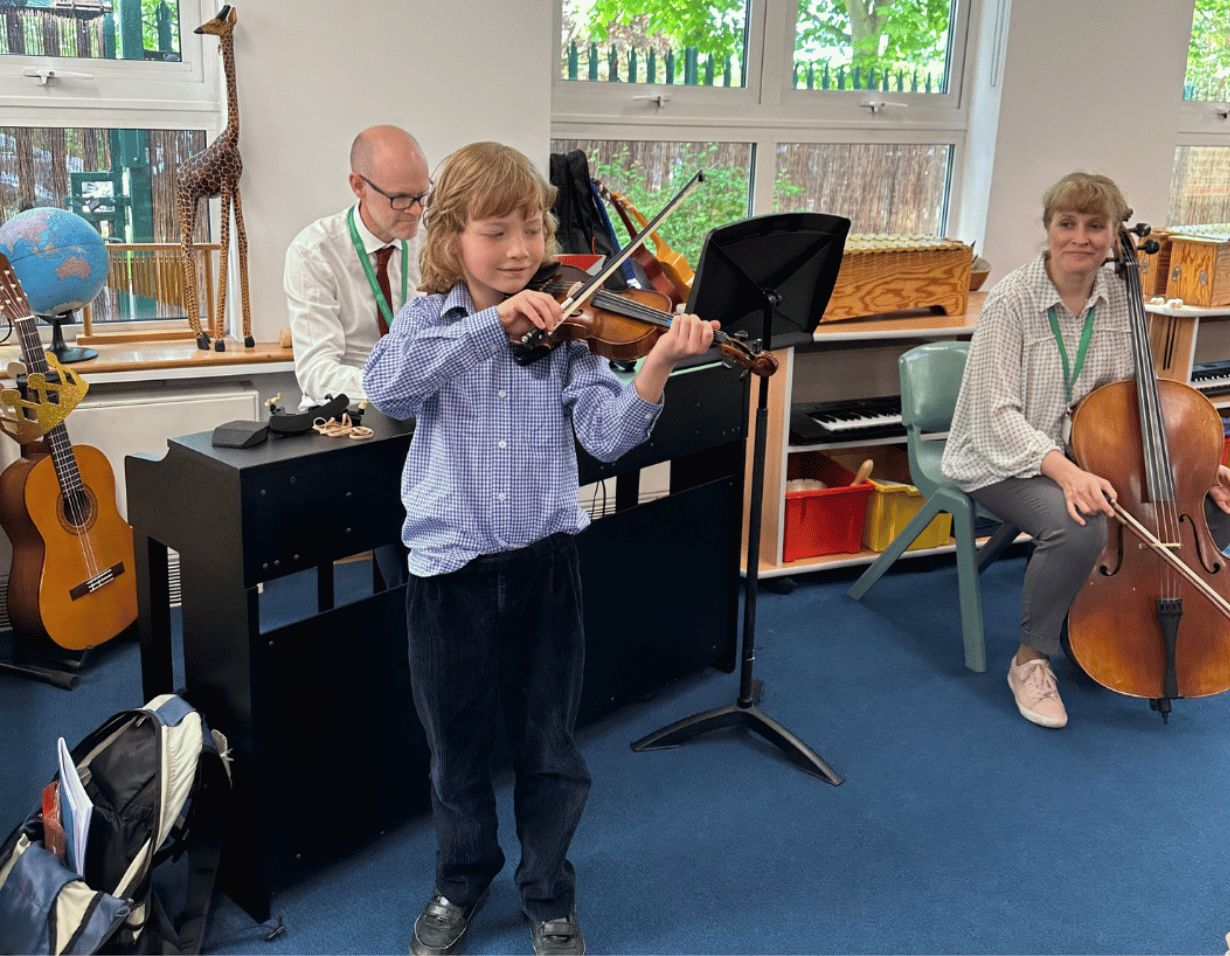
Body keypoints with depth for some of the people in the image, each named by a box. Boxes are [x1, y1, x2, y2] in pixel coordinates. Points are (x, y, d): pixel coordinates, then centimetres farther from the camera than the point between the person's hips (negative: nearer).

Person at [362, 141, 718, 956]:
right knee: (458, 749, 16)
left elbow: (606, 432, -12)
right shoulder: (429, 320, 0)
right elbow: (387, 386, -22)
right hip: (451, 570, 0)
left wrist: (659, 365, -29)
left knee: (550, 750, 11)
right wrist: (492, 321, -28)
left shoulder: (564, 329, 0)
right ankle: (463, 882, 42)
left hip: (544, 563, 0)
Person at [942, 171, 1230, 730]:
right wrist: (1063, 471, -34)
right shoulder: (1013, 300, -16)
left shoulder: (1119, 297, 0)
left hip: (1090, 453, 6)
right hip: (1007, 459, -6)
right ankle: (1030, 659, -10)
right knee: (1079, 526, -36)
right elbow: (996, 413, -21)